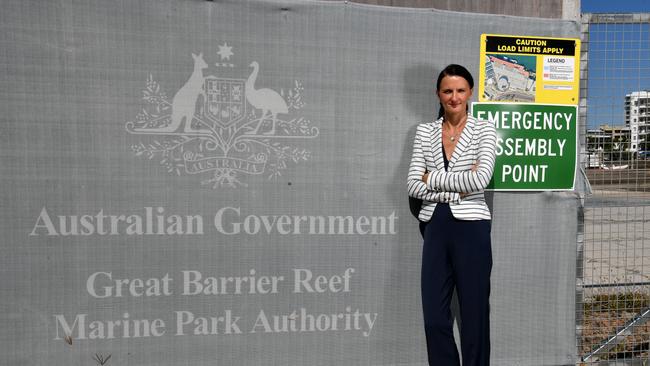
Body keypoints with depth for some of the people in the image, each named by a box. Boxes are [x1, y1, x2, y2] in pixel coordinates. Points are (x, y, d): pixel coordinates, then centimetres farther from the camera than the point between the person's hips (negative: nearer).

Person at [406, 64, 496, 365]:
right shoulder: (425, 131, 8)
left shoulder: (484, 130, 1)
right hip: (435, 228, 3)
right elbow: (414, 186, -1)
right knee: (434, 316, 6)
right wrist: (458, 188, -11)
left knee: (474, 313, 7)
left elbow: (481, 180, -14)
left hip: (471, 228, -3)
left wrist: (432, 178, -8)